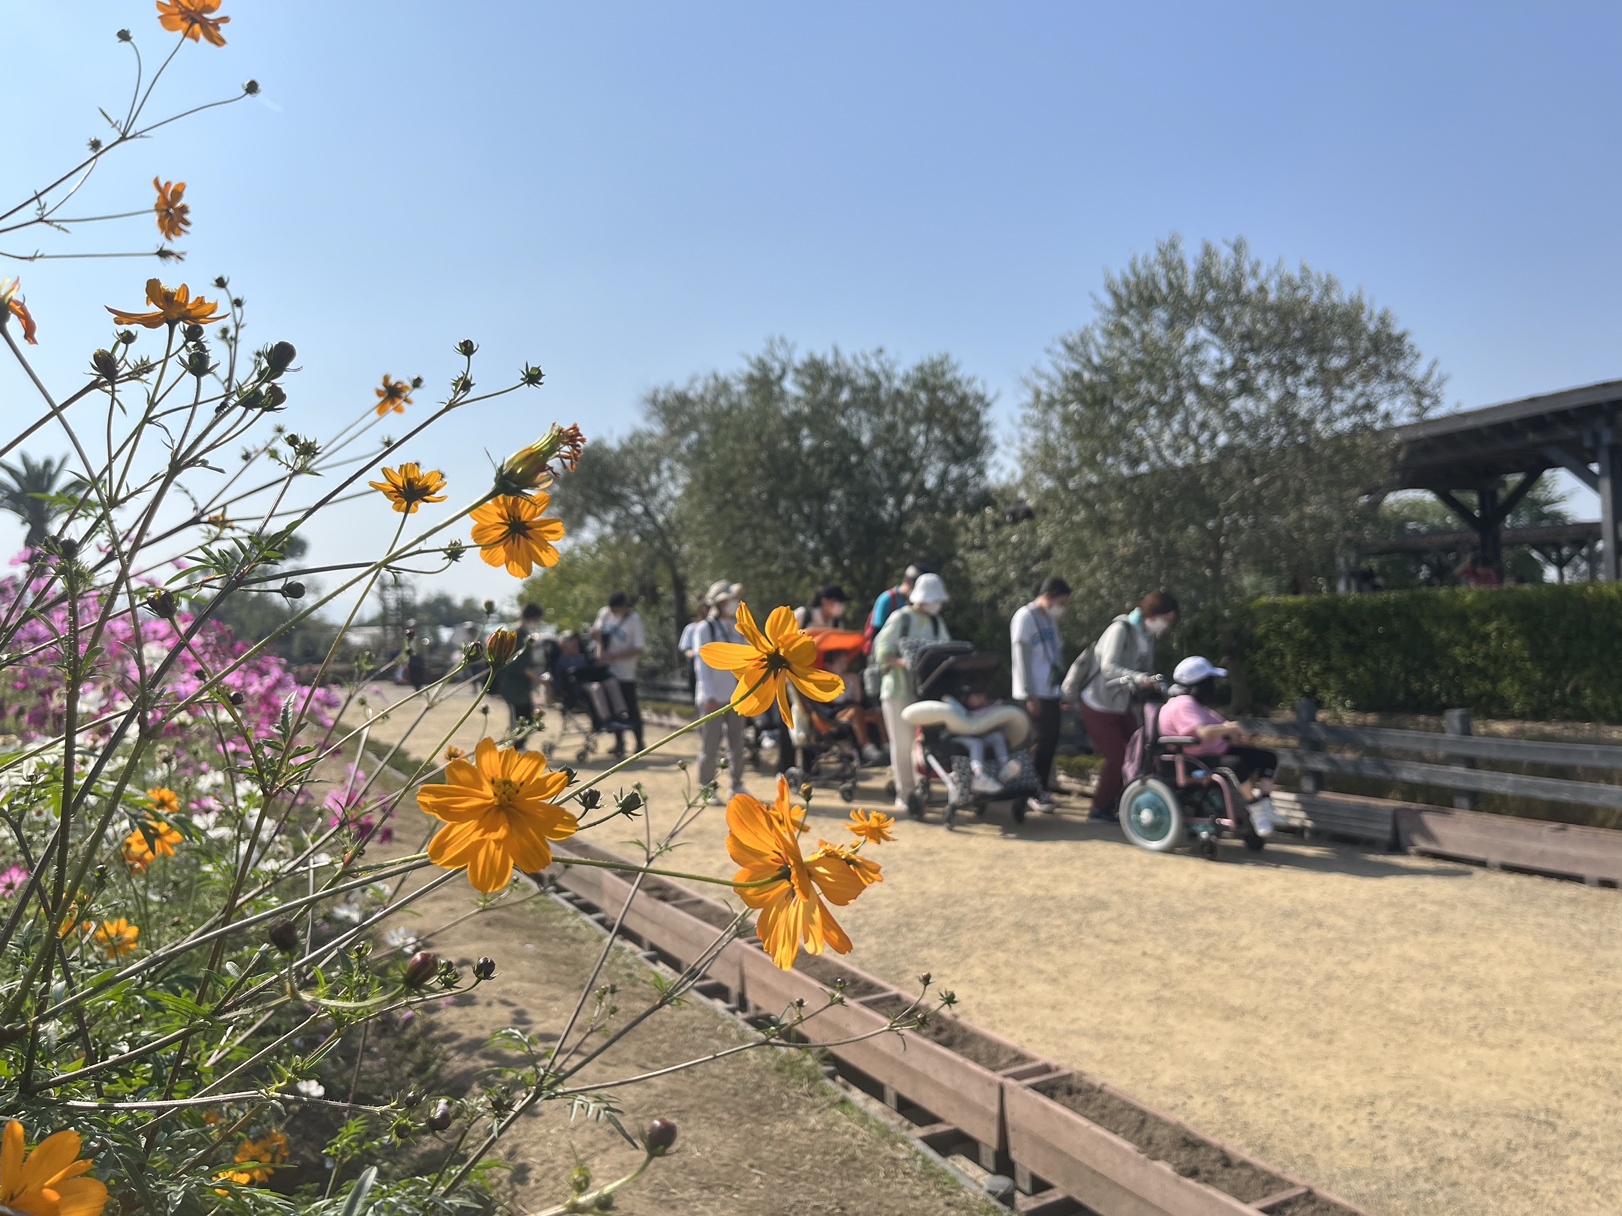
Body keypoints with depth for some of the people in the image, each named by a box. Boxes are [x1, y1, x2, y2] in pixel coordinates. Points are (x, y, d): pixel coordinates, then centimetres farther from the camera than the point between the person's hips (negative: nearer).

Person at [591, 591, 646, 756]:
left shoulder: (635, 621, -13)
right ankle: (619, 742, 22)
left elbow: (638, 649, -15)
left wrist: (613, 656, -19)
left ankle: (639, 742, 15)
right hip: (607, 669, 5)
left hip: (625, 673, -5)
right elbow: (595, 631, 14)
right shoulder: (605, 613, 1)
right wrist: (600, 646, -6)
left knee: (631, 708, 2)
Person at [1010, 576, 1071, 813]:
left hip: (1051, 692, 7)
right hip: (1034, 694, -7)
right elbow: (1021, 658, -13)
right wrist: (1029, 695, -15)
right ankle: (1034, 792, 4)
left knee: (1050, 740, 5)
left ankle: (1043, 788, 16)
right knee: (1043, 740, -7)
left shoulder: (1051, 619, 14)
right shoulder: (1025, 617, -10)